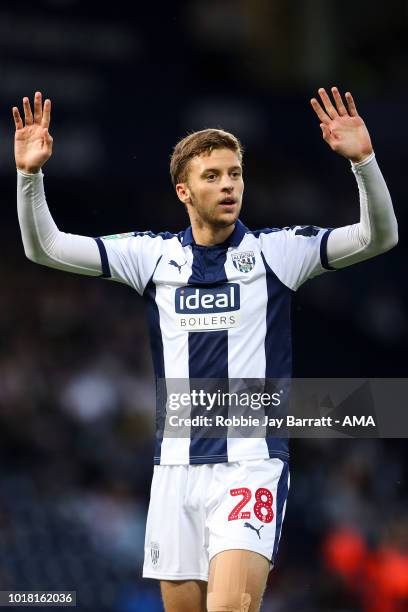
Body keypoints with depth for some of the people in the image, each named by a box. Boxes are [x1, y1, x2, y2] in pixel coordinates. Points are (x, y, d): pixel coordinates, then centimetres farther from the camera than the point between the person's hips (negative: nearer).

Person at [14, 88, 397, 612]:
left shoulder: (276, 250, 1)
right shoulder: (153, 254, 8)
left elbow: (378, 237, -8)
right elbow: (45, 248, 6)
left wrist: (363, 160, -23)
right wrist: (29, 175, -10)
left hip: (251, 464, -3)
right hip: (176, 466, 3)